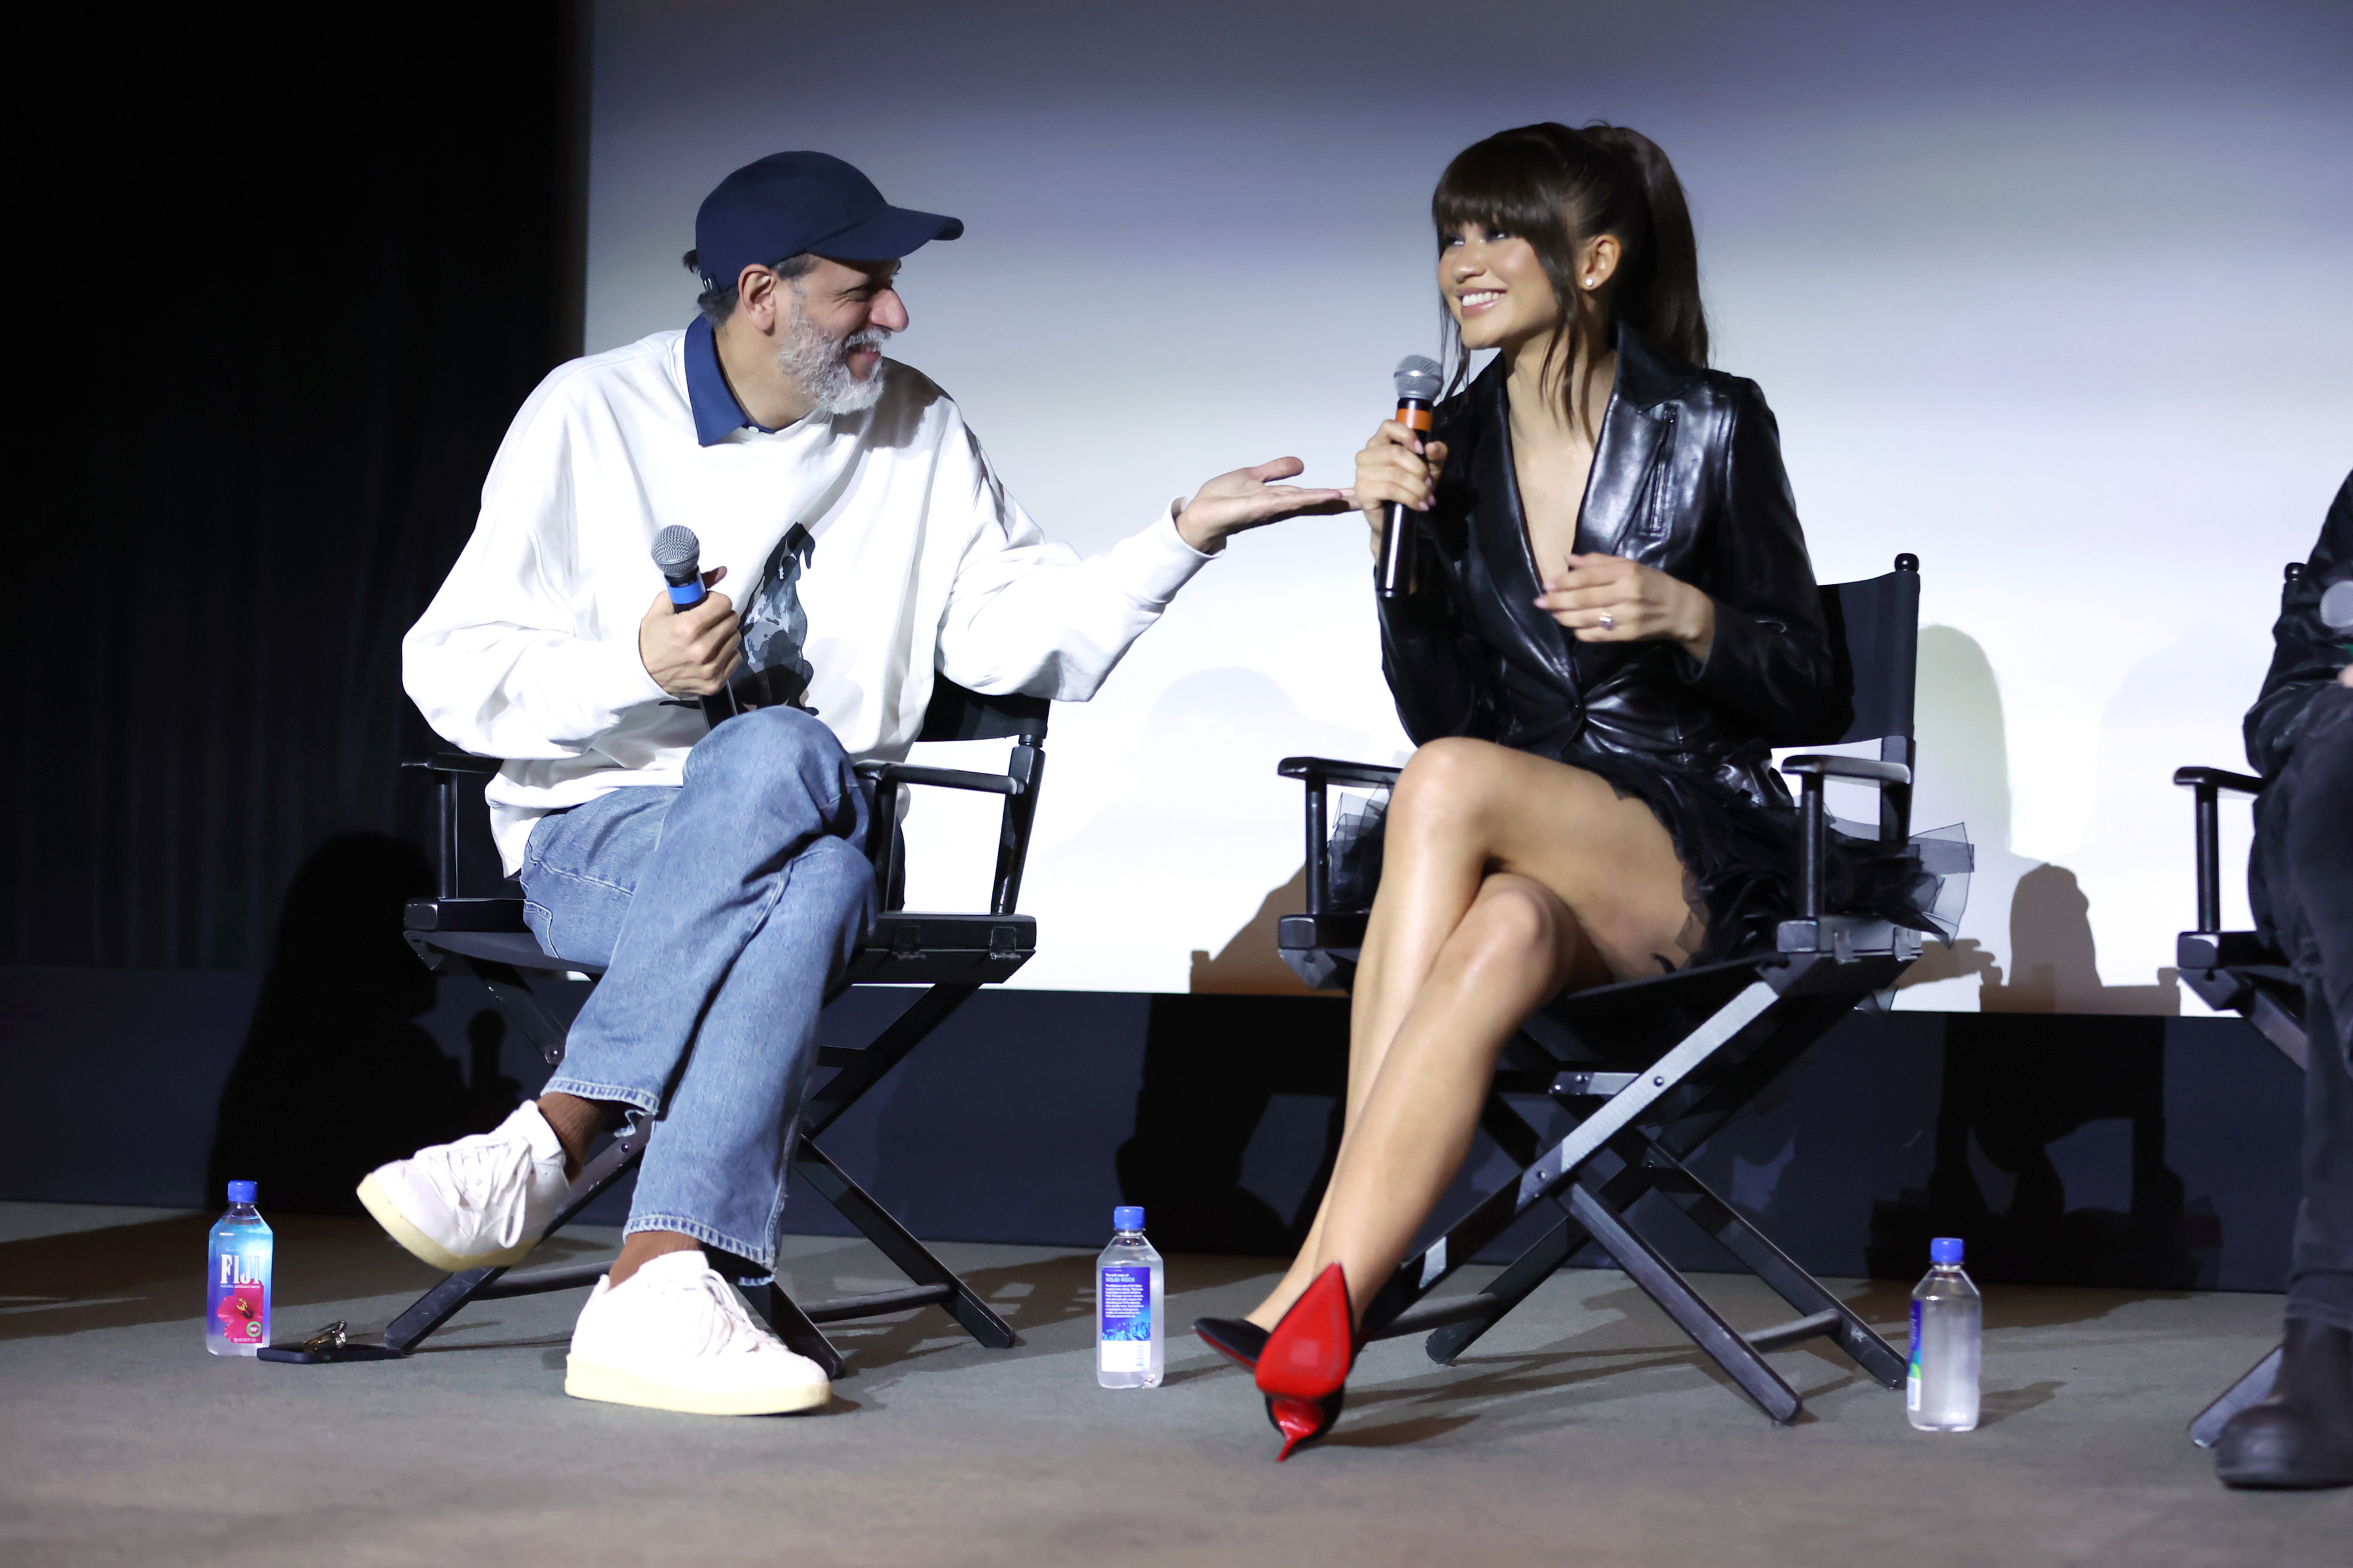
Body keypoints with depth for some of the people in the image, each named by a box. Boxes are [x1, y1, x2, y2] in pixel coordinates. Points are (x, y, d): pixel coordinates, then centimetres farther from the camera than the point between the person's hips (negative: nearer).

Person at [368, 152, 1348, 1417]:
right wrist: (637, 669, -20)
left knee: (792, 825, -37)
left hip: (812, 843, 3)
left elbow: (1012, 632, 8)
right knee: (777, 758, -38)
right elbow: (451, 672, -3)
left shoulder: (919, 433, 12)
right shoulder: (592, 414, -1)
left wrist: (1181, 539, -4)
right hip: (596, 839, -3)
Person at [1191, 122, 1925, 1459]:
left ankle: (1314, 1292, -37)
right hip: (1525, 849, 3)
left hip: (1694, 858, -3)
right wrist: (1396, 540, -5)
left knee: (1448, 786, -34)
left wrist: (1687, 614, -16)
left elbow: (1813, 699, 2)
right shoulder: (1452, 442, 9)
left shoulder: (1711, 426, -1)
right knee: (1501, 931, -37)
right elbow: (1442, 703, 8)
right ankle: (1325, 1330, -43)